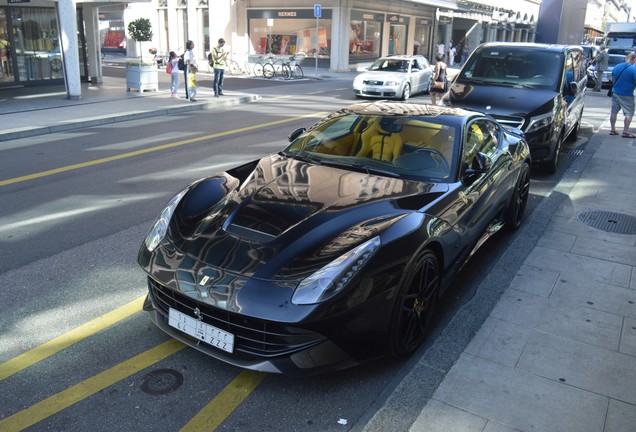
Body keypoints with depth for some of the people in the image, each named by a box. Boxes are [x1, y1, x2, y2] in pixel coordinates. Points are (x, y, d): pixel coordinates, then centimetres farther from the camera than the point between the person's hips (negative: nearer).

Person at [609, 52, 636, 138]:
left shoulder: (616, 67, 4)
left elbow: (612, 79, 16)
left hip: (615, 92, 6)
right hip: (626, 95, -6)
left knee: (614, 111, 14)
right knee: (629, 113, 1)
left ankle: (612, 129, 19)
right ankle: (625, 132, -1)